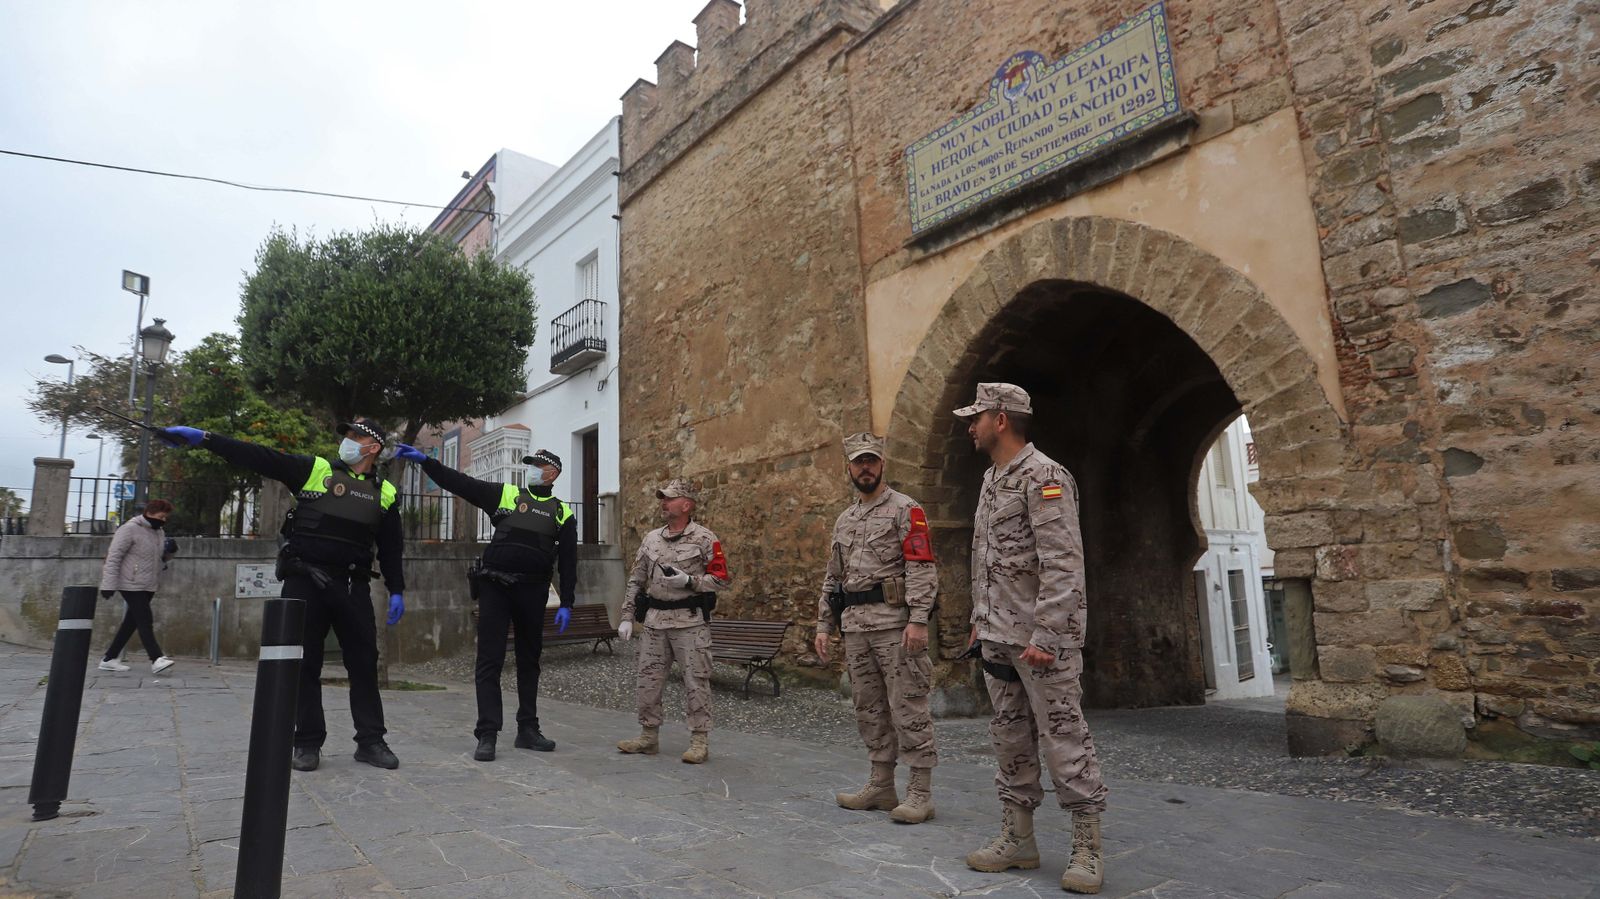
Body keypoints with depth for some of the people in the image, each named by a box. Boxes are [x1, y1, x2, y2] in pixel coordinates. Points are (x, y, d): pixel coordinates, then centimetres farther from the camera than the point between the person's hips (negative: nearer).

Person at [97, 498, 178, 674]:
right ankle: (156, 659, -15)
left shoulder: (156, 532, 14)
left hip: (148, 586, 8)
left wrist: (167, 553, 1)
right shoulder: (130, 529, -12)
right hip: (132, 585, -8)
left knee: (131, 623, 11)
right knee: (145, 622, -12)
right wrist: (109, 584, -19)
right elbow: (114, 557, -15)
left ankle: (109, 659, 20)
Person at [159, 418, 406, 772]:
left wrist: (396, 591, 6)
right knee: (305, 663, 4)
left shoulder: (385, 493, 9)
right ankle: (308, 743, 17)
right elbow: (257, 457, -2)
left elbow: (392, 547, 11)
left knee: (364, 662, 3)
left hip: (353, 586, 1)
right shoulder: (315, 470, 5)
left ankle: (370, 740, 13)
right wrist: (202, 437, -12)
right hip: (304, 582, -1)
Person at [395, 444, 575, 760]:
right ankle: (487, 734, 3)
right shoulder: (505, 495, 7)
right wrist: (424, 460, -9)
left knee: (529, 660, 11)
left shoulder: (562, 513, 7)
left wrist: (566, 604, 0)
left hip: (532, 592, 1)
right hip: (495, 588, -1)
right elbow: (460, 482, 2)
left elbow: (568, 562, 5)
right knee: (490, 660, -2)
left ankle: (528, 729, 23)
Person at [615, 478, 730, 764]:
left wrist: (688, 581, -18)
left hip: (690, 622, -5)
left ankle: (700, 742, 9)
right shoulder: (651, 539, 12)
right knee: (648, 681, 10)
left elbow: (721, 578, -6)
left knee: (696, 682, -1)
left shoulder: (705, 539, -5)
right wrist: (627, 617, 10)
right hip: (655, 622, 6)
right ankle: (648, 737, 24)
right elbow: (636, 580, 15)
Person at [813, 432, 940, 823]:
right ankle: (882, 787, 23)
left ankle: (920, 793, 7)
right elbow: (832, 578, 20)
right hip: (855, 626, 7)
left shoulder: (905, 509, -4)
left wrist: (918, 620, -21)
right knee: (869, 708, 12)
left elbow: (922, 567, -12)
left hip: (894, 621, -7)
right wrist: (824, 625, 15)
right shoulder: (843, 520, 18)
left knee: (908, 706, -3)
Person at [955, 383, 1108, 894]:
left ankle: (1086, 851, 13)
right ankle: (1018, 840, 24)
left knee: (1063, 739, 0)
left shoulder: (1043, 477, -13)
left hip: (1040, 637, -9)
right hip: (996, 636, 9)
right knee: (1009, 739, 13)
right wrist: (978, 620, 19)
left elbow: (1063, 566, -20)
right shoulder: (991, 479, 14)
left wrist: (1044, 637, -24)